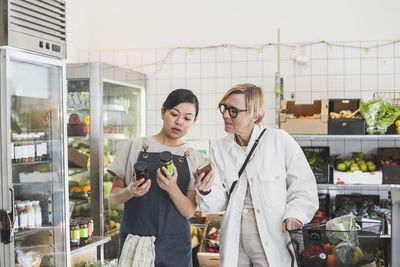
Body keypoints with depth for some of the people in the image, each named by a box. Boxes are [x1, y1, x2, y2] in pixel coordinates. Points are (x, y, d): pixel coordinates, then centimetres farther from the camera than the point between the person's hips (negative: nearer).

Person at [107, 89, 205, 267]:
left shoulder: (195, 159, 5)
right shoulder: (136, 146, 2)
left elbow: (189, 211, -3)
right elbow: (113, 197, 4)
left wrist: (172, 188, -21)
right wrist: (130, 191, -17)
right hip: (134, 242, -1)